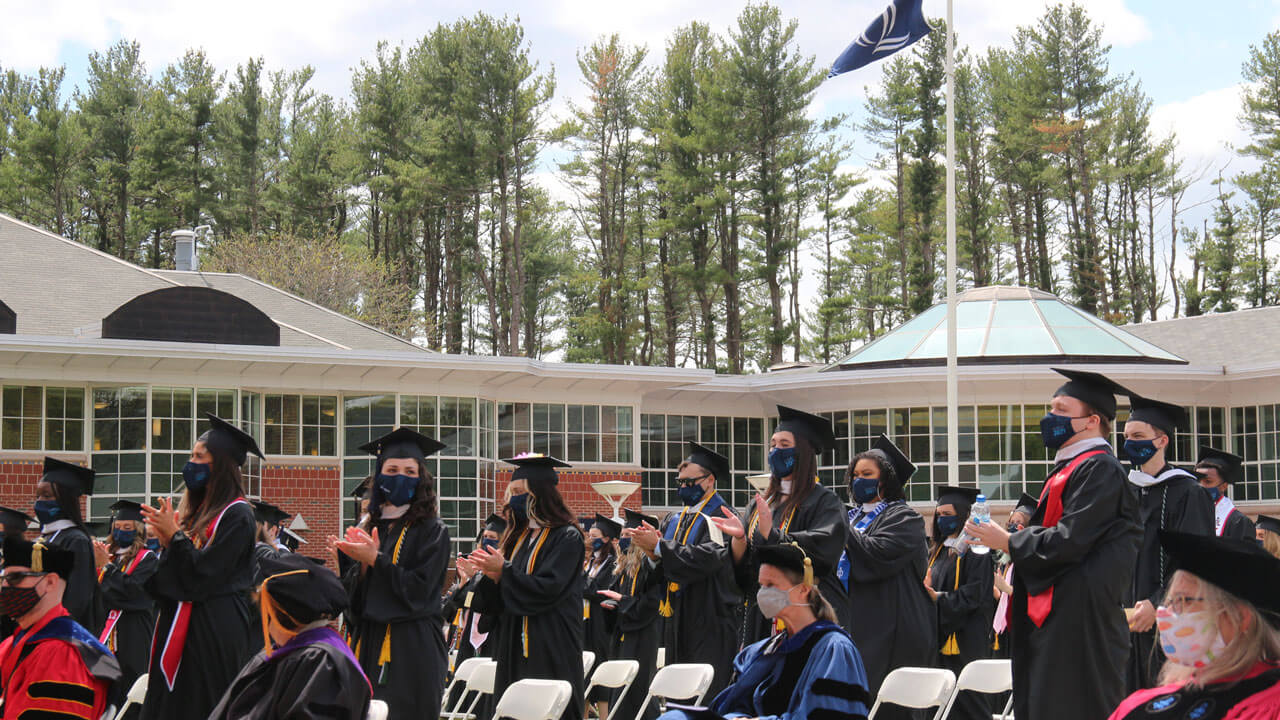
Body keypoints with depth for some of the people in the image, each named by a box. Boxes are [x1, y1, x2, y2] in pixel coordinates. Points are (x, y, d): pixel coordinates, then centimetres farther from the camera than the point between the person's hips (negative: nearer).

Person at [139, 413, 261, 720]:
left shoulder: (236, 515, -10)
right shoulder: (196, 510, 15)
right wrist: (167, 543, 0)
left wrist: (175, 536, -11)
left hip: (214, 633, -8)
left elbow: (204, 574, -17)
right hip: (180, 628, 8)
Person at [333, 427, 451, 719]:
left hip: (412, 649, -5)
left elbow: (419, 590, -14)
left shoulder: (432, 530, -3)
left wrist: (375, 560, -16)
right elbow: (356, 596, 11)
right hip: (370, 643, 5)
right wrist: (362, 564, -8)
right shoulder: (374, 527, 13)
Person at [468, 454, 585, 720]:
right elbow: (498, 604, 16)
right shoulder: (518, 538, 15)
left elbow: (549, 589, -18)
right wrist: (493, 576, -5)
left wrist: (504, 570, -14)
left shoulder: (566, 538, -6)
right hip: (515, 650, 7)